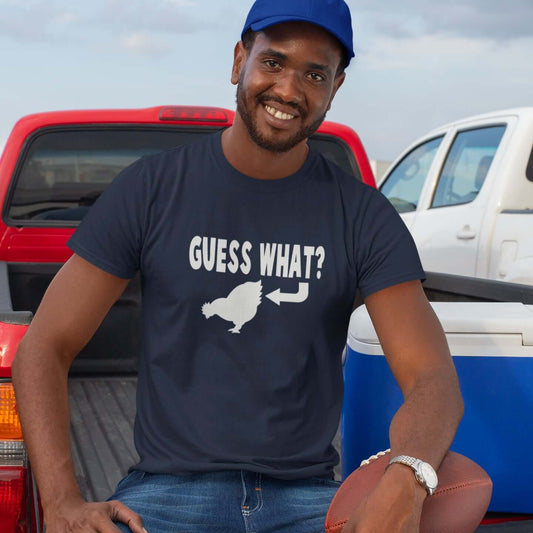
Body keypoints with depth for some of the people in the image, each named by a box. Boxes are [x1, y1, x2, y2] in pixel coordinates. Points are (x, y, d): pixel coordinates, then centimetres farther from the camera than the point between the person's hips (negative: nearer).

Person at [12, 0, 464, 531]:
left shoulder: (364, 216, 3)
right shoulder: (151, 189, 1)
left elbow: (433, 378, -6)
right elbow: (44, 348, 1)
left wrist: (404, 485, -29)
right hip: (169, 489, -1)